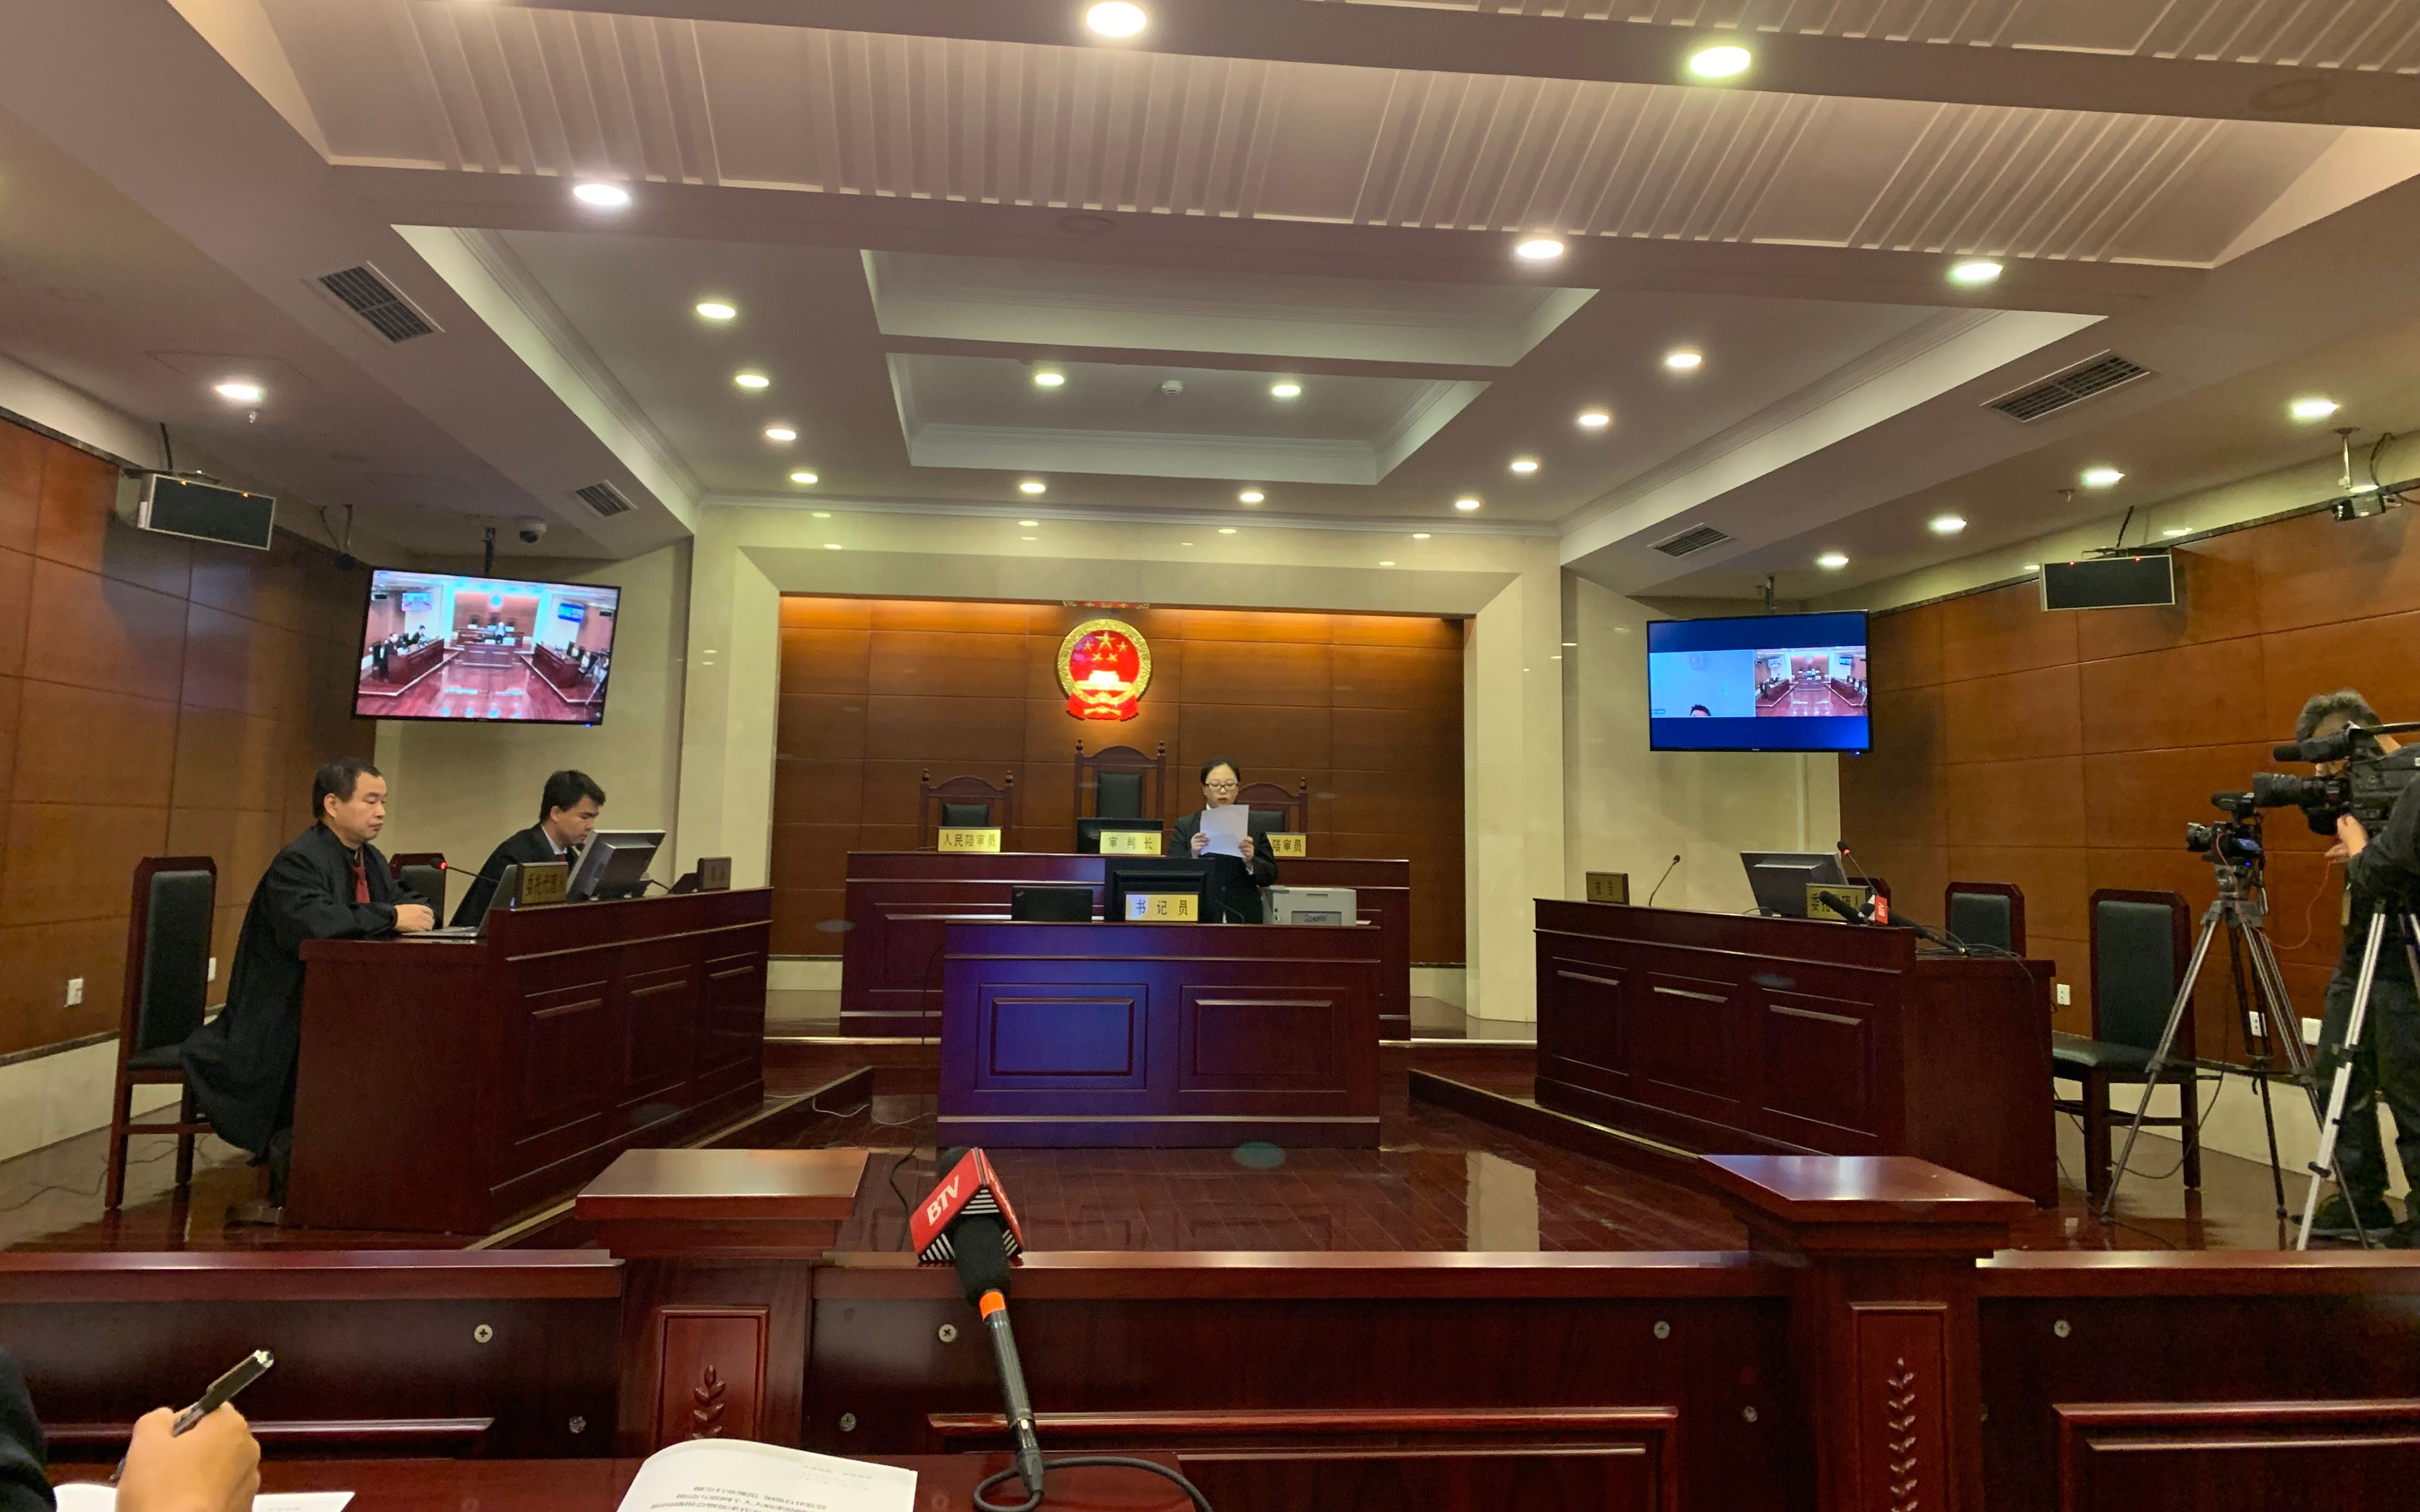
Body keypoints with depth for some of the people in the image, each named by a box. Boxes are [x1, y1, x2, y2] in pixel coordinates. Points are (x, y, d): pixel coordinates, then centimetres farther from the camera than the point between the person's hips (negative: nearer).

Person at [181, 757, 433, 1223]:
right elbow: (311, 923, -32)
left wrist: (415, 913, -8)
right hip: (284, 1021, -8)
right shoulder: (298, 862, -15)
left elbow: (407, 902, 15)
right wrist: (391, 917, -26)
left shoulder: (371, 861, 12)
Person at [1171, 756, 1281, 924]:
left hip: (1243, 918, 1)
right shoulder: (1185, 826, 4)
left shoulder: (1256, 824, 6)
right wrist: (1192, 855, -19)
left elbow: (1271, 876, 4)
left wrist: (1250, 861, -15)